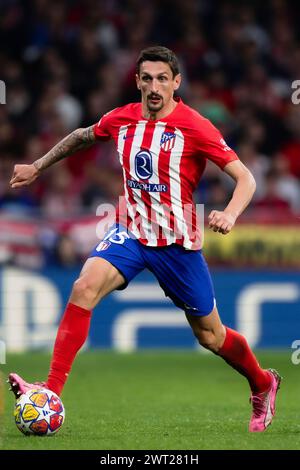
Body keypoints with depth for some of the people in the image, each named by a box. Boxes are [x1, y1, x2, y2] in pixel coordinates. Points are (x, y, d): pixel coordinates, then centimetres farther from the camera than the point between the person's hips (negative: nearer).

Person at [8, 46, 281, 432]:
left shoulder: (194, 127, -14)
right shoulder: (122, 119, 0)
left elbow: (245, 178, -15)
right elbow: (82, 137, 23)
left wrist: (229, 215, -34)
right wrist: (37, 167, 24)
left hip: (178, 242, -3)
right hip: (129, 232, 3)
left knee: (210, 335, 7)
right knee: (84, 288, -24)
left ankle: (263, 384, 37)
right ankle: (51, 392, -26)